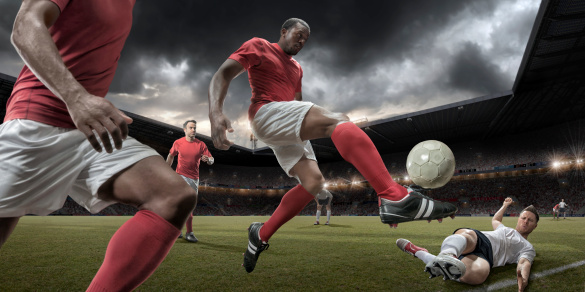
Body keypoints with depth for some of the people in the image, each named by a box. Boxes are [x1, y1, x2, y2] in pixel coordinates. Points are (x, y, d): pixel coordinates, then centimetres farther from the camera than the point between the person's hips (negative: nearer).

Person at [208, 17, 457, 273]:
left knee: (313, 181, -7)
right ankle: (394, 198, -43)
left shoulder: (296, 68, 30)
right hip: (267, 113, -9)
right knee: (338, 120, -27)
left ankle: (260, 235, 6)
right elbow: (222, 74, -3)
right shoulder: (258, 46, 9)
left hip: (289, 130, 9)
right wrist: (215, 112, -21)